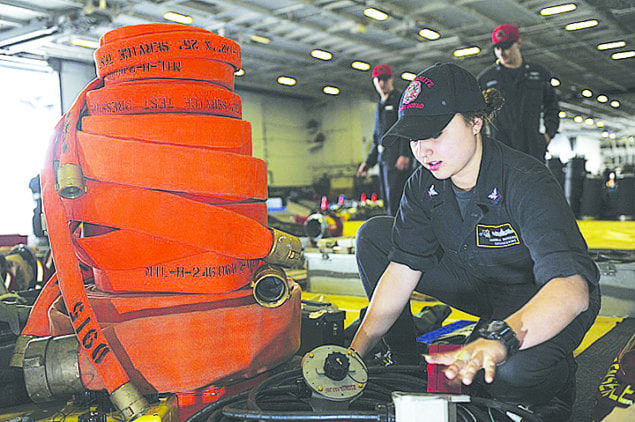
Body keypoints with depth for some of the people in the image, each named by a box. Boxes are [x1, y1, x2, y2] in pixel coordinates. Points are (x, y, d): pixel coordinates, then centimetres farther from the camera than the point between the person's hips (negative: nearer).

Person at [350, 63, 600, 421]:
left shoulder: (526, 183, -31)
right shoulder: (424, 186, -12)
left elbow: (572, 288, -43)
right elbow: (402, 270, -14)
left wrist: (498, 340, -61)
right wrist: (358, 349, -22)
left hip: (539, 299, -6)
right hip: (478, 282, 6)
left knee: (514, 371, -40)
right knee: (373, 236, -6)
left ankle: (556, 375, 1)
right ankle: (404, 362, 6)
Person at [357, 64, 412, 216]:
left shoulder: (401, 99, 1)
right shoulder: (381, 105, 25)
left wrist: (405, 154, -22)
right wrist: (368, 162, 21)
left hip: (398, 159, -8)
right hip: (384, 159, 8)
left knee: (395, 199, -15)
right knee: (388, 202, 7)